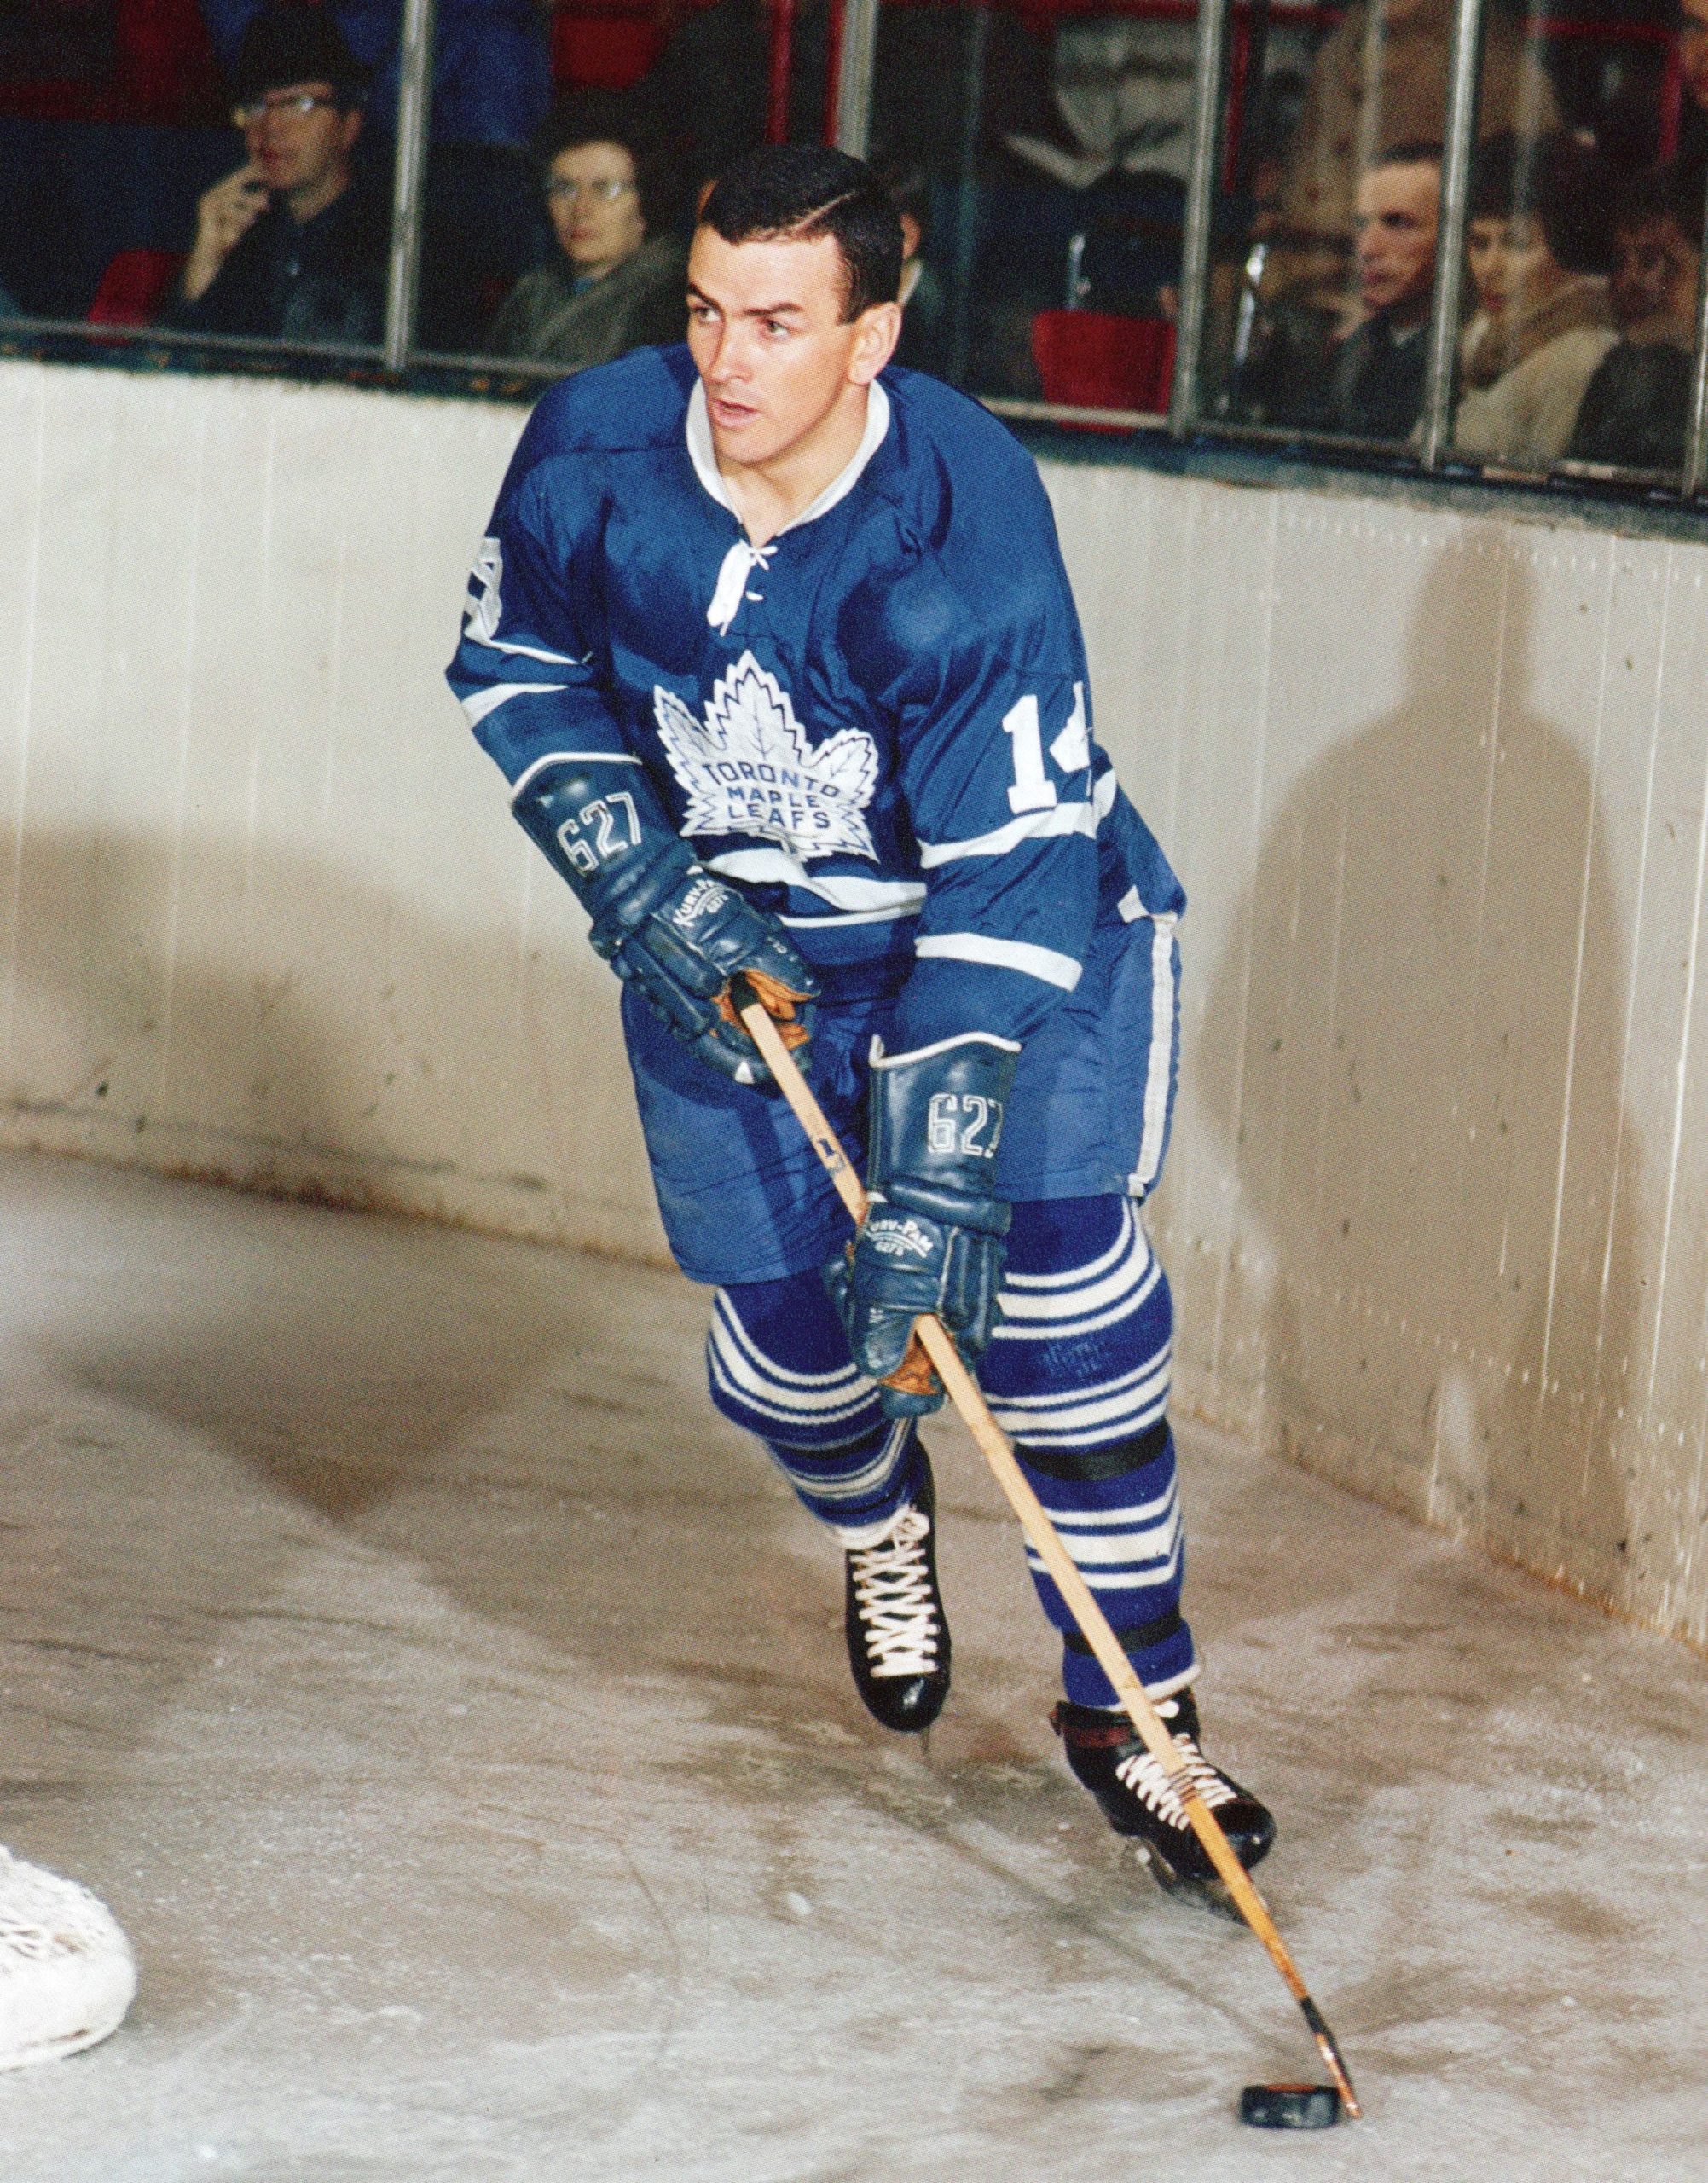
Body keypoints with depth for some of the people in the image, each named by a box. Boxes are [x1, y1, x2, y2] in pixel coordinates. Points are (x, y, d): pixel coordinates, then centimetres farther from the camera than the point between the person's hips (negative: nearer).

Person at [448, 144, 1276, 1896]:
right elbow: (518, 674, 2)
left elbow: (1012, 879, -31)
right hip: (731, 944, 3)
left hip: (1018, 915, -3)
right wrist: (643, 886, -13)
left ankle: (1129, 1700, -3)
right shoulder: (592, 453, -18)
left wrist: (934, 1184, -36)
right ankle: (878, 1520, 37)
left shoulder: (968, 533, -30)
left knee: (1053, 1275, -18)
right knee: (786, 1327, -1)